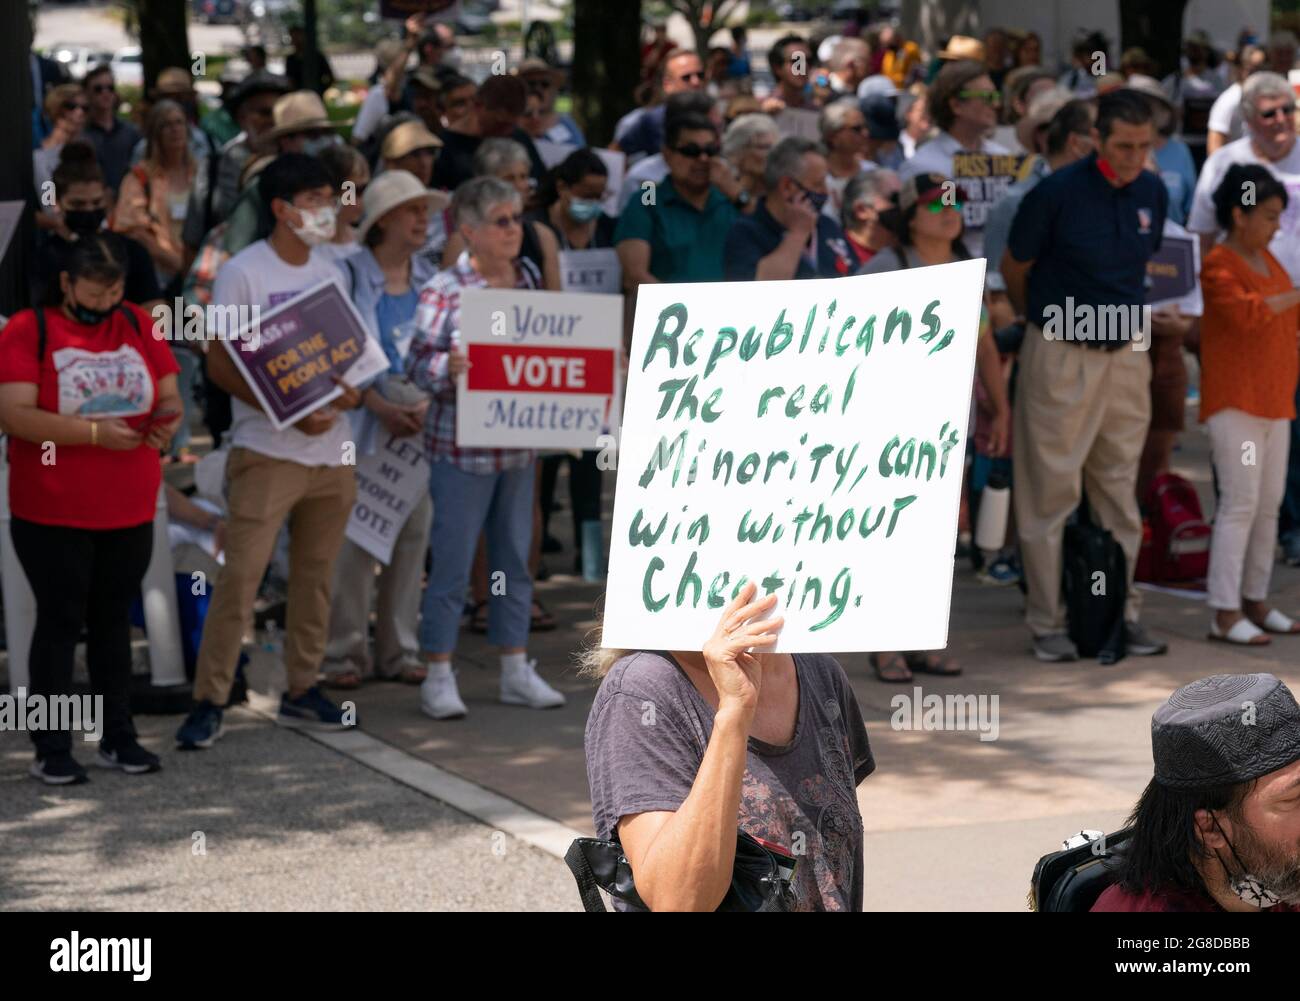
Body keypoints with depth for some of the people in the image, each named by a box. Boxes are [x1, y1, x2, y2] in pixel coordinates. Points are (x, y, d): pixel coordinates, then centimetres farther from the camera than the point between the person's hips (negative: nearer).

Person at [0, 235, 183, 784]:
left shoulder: (137, 324, 7)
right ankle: (51, 750, 4)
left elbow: (169, 396, 11)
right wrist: (94, 433, -25)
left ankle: (117, 738, 19)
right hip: (52, 514, -4)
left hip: (130, 510, 4)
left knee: (114, 620, 11)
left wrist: (167, 421, -13)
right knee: (61, 621, -1)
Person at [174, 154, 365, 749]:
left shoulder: (329, 276, 13)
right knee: (241, 574, -10)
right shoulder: (243, 274, -6)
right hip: (267, 451, -6)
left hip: (331, 450, 6)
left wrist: (350, 391, -5)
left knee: (316, 574, 11)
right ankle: (209, 701, -6)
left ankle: (302, 691, 21)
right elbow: (221, 366, -10)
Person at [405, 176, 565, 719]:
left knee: (514, 560, 13)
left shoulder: (529, 278, 7)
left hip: (518, 444, 6)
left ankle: (516, 672, 22)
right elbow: (418, 362, -13)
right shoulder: (444, 291, -12)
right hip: (462, 445, -6)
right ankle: (438, 678, 7)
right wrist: (448, 367, -33)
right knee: (452, 564, -2)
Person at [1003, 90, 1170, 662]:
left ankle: (1122, 612, 20)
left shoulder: (1153, 193, 1)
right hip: (1061, 357, -5)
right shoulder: (1056, 193, -15)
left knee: (1120, 489, 12)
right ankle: (1047, 621, 7)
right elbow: (1013, 269, -1)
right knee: (1051, 491, 0)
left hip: (1126, 353, 5)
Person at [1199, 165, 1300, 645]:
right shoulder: (1219, 265, -11)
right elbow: (1248, 312, -26)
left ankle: (1255, 601, 16)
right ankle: (1224, 613, -8)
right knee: (1240, 503, -10)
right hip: (1235, 403, -8)